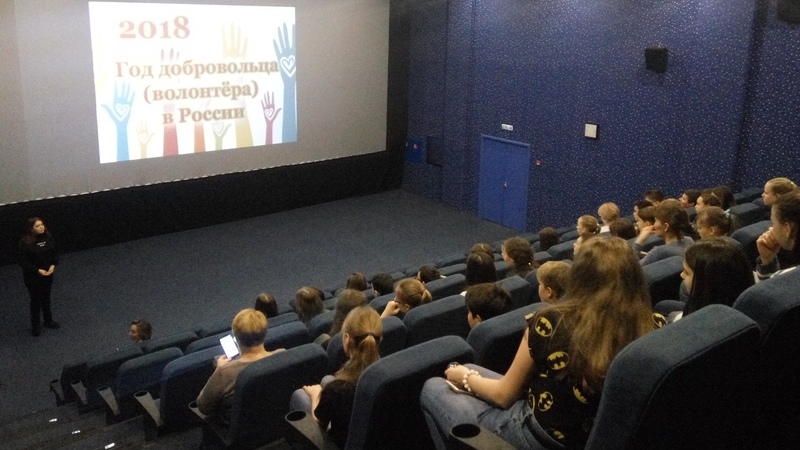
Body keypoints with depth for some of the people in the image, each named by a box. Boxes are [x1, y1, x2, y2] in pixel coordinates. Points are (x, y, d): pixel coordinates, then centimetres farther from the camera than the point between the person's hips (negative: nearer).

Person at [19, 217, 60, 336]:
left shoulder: (48, 237, -8)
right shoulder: (25, 242, -21)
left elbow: (55, 252, 3)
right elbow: (23, 262, -16)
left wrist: (53, 265, -11)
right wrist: (38, 270, -22)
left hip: (48, 274, 4)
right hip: (32, 277, -4)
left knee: (46, 298, 20)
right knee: (36, 300, 8)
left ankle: (48, 320, 38)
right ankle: (35, 326, 24)